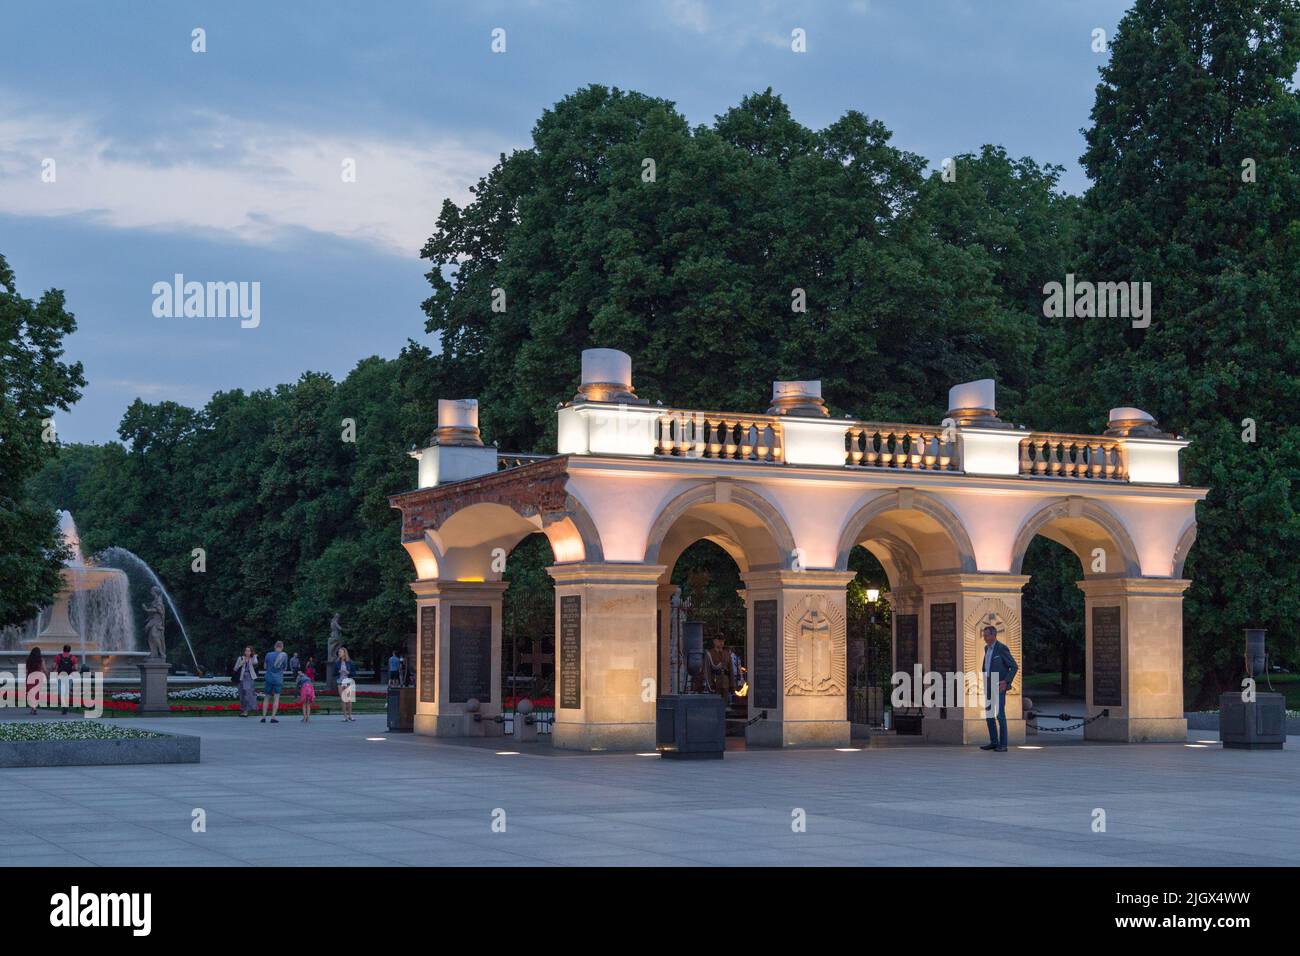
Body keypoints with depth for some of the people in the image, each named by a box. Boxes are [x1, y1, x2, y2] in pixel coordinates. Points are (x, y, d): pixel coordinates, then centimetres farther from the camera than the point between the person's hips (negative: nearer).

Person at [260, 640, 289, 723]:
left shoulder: (269, 655, -3)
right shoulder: (284, 656, -5)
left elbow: (265, 666, 10)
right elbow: (285, 667, 7)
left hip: (268, 678, 1)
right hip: (278, 679, -1)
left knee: (266, 698, 11)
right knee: (276, 698, 3)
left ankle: (263, 717, 7)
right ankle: (273, 718, -6)